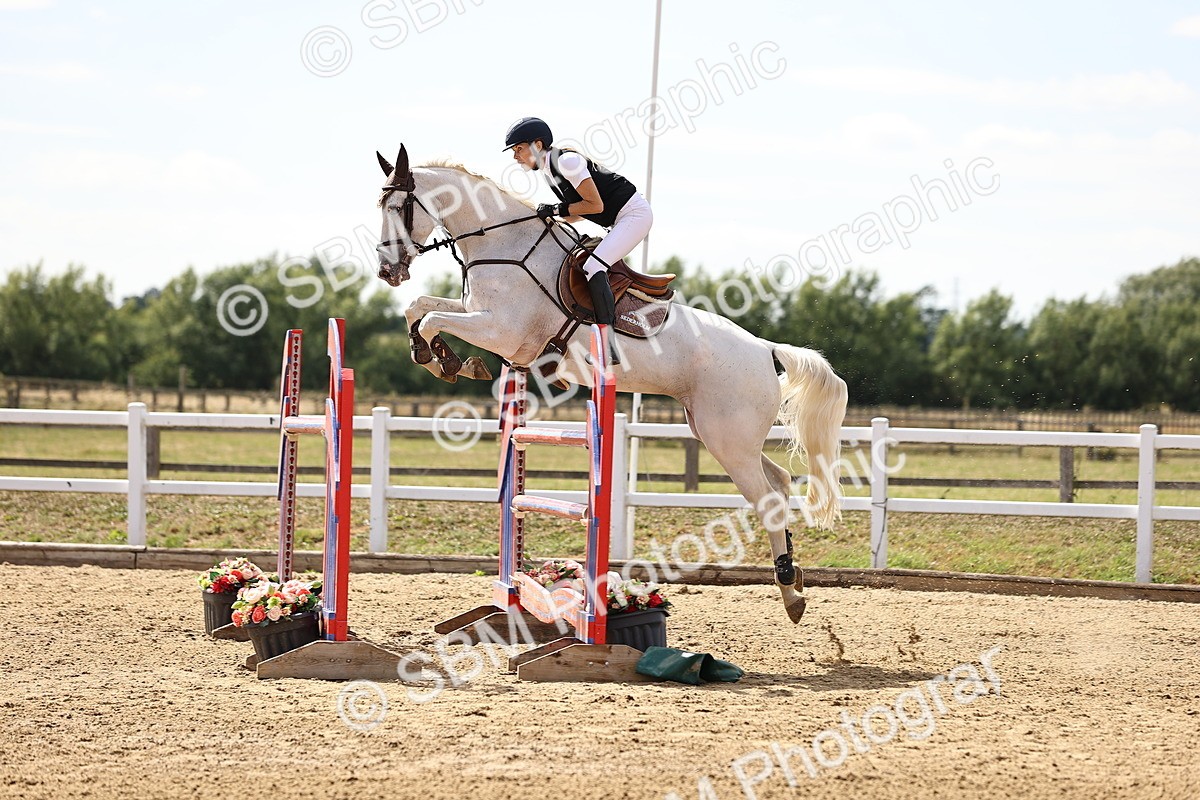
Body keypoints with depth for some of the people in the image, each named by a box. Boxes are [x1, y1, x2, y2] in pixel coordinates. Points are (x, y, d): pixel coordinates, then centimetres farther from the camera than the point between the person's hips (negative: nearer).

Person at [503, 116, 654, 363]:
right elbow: (579, 213, 16)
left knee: (593, 267, -25)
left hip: (635, 213, -11)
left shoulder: (566, 161, -19)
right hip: (618, 222, 11)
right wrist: (549, 217, 4)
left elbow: (595, 205, -20)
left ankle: (607, 345, -31)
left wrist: (557, 209, -16)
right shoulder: (548, 171, 11)